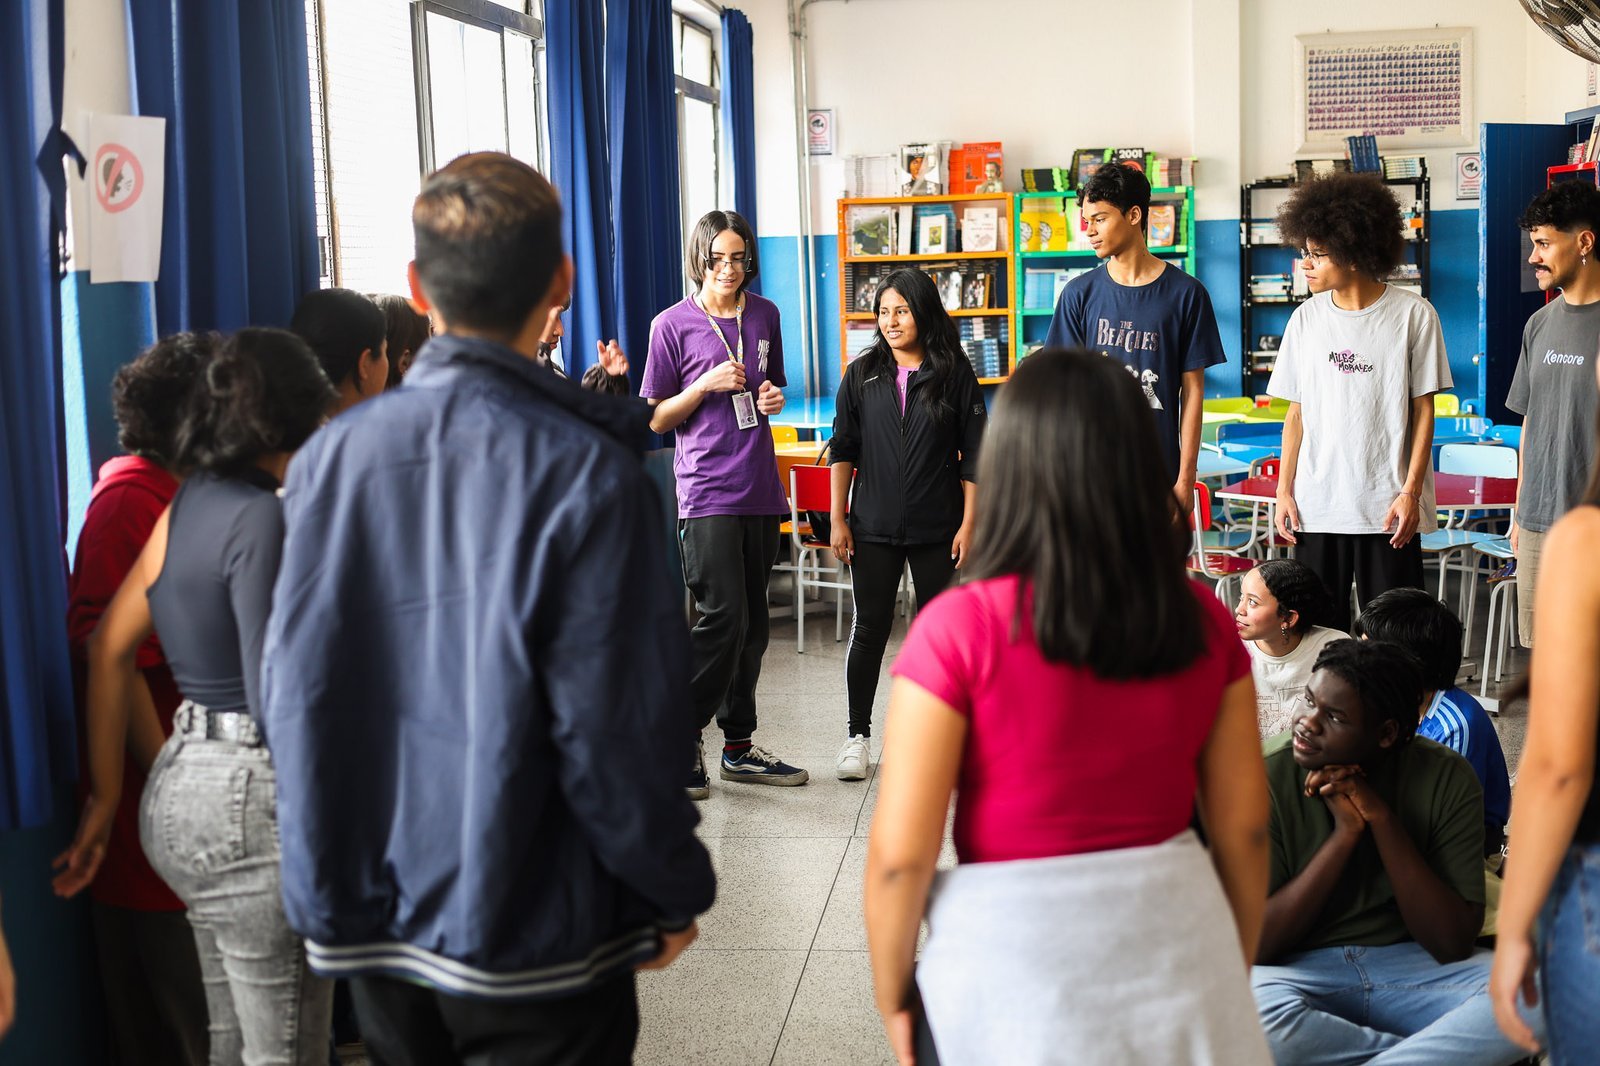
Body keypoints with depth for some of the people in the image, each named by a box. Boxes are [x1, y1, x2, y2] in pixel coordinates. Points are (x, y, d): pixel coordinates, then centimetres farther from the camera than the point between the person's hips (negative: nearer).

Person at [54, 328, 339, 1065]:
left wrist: (105, 795, 16)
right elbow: (275, 700, -20)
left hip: (180, 783, 9)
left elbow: (110, 647, 12)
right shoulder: (261, 516, -16)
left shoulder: (187, 503, 9)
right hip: (253, 798, -9)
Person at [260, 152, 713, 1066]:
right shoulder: (585, 473, -19)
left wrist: (327, 888, 12)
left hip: (370, 920, 5)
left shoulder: (332, 456, -5)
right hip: (532, 931, -4)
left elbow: (296, 694, 0)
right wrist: (673, 894, -2)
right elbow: (616, 725, -17)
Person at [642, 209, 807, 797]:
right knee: (723, 618, -13)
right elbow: (655, 419, 1)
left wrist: (774, 397, 2)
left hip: (759, 485, 5)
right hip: (706, 489, -5)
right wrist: (707, 384, -14)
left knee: (752, 622, 10)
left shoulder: (764, 314, 11)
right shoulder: (672, 324, -2)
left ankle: (739, 746, 21)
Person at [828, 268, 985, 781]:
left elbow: (973, 455, -1)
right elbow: (843, 449, 6)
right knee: (870, 629, 5)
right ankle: (858, 735, 16)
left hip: (937, 528, -1)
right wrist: (838, 518, 1)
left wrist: (969, 524, -6)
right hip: (873, 527, 1)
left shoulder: (955, 373, -2)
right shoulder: (862, 374, 4)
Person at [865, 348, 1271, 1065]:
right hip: (1175, 944, 4)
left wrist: (893, 995, 1)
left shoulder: (960, 629, -15)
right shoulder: (1203, 621, -3)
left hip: (1017, 957, -3)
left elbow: (901, 852, -14)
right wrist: (1229, 970, 17)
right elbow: (1244, 827, 3)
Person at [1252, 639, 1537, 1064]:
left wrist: (1382, 818, -20)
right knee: (1249, 1010, -36)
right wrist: (1344, 834, -22)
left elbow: (1452, 944, -11)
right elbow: (1253, 944, -15)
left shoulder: (1446, 779, -7)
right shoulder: (1265, 778, -13)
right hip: (1301, 971, -1)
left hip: (1411, 966, 1)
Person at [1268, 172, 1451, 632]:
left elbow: (1424, 410, -2)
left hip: (1388, 508, -3)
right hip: (1316, 507, 3)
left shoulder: (1413, 314, -4)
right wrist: (1284, 490, 3)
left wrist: (1411, 491, -8)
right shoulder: (1306, 318, 6)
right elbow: (1297, 412, 9)